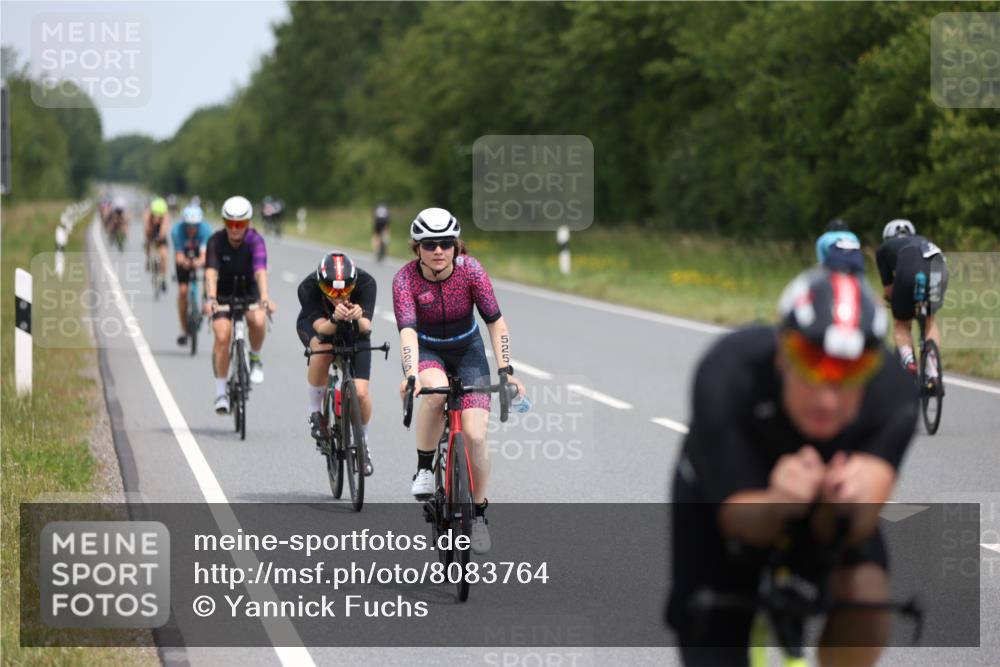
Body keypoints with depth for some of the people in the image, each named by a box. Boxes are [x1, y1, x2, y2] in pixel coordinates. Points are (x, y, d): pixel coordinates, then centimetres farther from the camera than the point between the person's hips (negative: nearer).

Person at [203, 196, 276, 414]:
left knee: (258, 321, -30)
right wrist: (210, 299, -50)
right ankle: (221, 392, -7)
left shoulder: (255, 240, -22)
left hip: (249, 292, 0)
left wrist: (264, 298, -52)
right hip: (223, 294, 0)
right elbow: (211, 272, -33)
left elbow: (260, 271, -36)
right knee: (222, 337, -18)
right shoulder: (216, 241, -21)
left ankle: (255, 358, 0)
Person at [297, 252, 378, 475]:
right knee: (323, 350, -37)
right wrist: (335, 319, -59)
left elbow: (365, 327, -38)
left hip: (354, 330, 1)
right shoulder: (308, 288, -35)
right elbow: (322, 329, -39)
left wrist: (358, 318, -60)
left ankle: (362, 442, 15)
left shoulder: (365, 283, -33)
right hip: (314, 326, -1)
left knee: (360, 392, -14)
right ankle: (315, 412, -14)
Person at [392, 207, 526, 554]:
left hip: (467, 350, 1)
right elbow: (407, 330, -33)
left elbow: (495, 322, -19)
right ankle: (424, 468, -17)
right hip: (426, 352, -1)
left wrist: (506, 369, -31)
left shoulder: (471, 271, -20)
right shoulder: (405, 279, -23)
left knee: (475, 436, -15)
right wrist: (411, 375, -49)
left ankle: (479, 512, 8)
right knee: (435, 390, -38)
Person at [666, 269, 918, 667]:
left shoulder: (894, 395, -32)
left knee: (865, 601, -28)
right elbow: (741, 522, -38)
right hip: (721, 498, -1)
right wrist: (776, 505, -61)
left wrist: (852, 504, -63)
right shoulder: (725, 377, -37)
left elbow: (858, 527, -39)